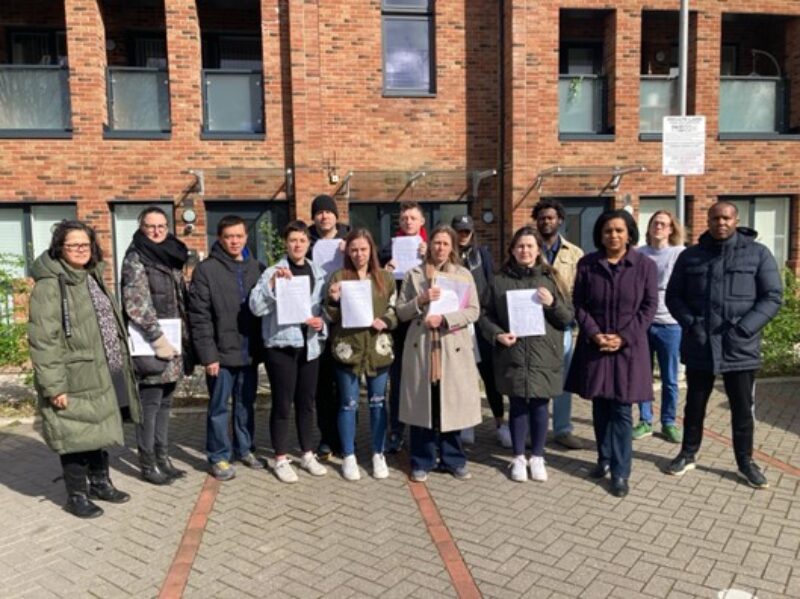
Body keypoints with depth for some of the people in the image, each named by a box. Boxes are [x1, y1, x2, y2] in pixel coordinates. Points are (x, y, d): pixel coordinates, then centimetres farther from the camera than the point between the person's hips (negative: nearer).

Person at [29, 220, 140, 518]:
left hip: (104, 374, 8)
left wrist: (121, 363, 19)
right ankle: (77, 495, 20)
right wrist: (54, 385, -22)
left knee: (98, 432, 19)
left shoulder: (92, 278, 14)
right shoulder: (49, 285, -14)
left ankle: (100, 482, 34)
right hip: (76, 380, -8)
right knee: (78, 436, 3)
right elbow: (43, 340, -19)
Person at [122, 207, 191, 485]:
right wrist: (158, 338, -19)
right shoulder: (136, 258, -7)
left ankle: (163, 457, 21)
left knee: (165, 402, 12)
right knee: (150, 403, -1)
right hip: (151, 343, -7)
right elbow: (136, 304, -16)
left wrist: (184, 338, 12)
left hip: (173, 340, 7)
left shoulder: (171, 256, 15)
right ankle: (148, 463, 9)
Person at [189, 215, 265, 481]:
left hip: (249, 352, 4)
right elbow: (199, 316, -9)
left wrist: (262, 346, 0)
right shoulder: (206, 269, -6)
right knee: (219, 407, 6)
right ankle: (219, 457, 19)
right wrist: (208, 354, -13)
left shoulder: (257, 268, 7)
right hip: (221, 352, -4)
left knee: (246, 405, 15)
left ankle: (245, 449, 30)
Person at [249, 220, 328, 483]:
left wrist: (322, 323, -6)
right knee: (282, 404, 2)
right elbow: (256, 307, -16)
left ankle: (308, 455, 25)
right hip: (281, 346, -4)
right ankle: (281, 459, 15)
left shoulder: (319, 273, 9)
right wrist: (272, 283, -28)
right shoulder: (273, 272, -5)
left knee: (306, 402, 13)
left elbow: (325, 308, 14)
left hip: (310, 345, 4)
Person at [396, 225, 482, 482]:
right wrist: (421, 300, -14)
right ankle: (422, 462, 16)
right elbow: (401, 312, 4)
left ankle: (453, 459, 21)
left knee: (452, 404, 5)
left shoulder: (464, 275, 8)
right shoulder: (413, 275, 7)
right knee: (422, 405, 3)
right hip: (420, 347, 0)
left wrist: (444, 319, -13)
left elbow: (474, 311, 0)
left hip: (453, 348, 0)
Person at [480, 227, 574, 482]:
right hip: (513, 357, 0)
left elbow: (569, 318, 5)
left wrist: (552, 304, -13)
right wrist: (497, 334, -12)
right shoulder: (501, 281, 2)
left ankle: (537, 457, 25)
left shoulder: (550, 279, 4)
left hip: (543, 356, 0)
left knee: (539, 406, 8)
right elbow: (486, 316, 6)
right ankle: (519, 457, 24)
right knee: (518, 406, 8)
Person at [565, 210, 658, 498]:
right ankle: (604, 459, 28)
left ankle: (621, 472, 8)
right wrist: (594, 334, -12)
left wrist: (623, 337, -13)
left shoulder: (645, 265, -2)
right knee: (600, 406, 11)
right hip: (594, 346, 2)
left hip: (628, 347, -2)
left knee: (621, 410, 0)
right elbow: (578, 304, 2)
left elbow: (649, 306, -3)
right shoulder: (587, 264, 1)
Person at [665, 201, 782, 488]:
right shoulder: (690, 256, 5)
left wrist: (744, 328, -14)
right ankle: (688, 454, 29)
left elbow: (772, 297, -3)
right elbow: (673, 296, 8)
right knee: (694, 404, 14)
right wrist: (690, 323, -8)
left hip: (740, 347, -1)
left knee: (742, 408, 9)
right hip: (698, 346, 1)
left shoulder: (758, 253, 0)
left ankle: (745, 461, 26)